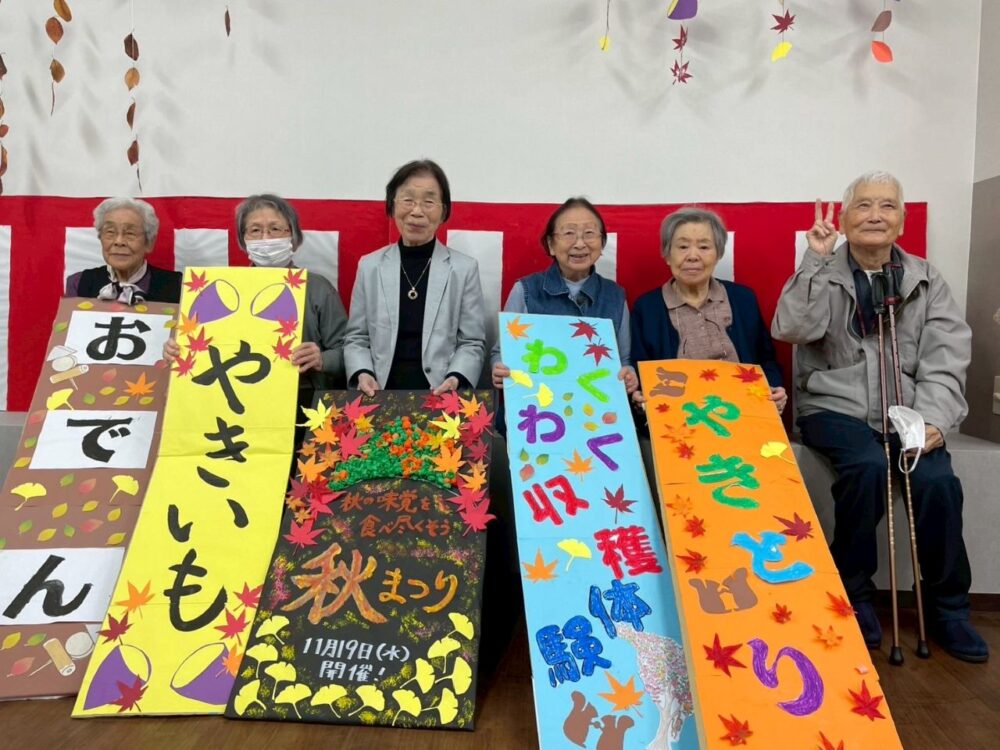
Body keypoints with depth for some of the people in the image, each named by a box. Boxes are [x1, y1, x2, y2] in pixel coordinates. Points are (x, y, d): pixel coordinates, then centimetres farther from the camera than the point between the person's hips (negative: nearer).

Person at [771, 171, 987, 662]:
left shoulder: (927, 280, 11)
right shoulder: (822, 273, 5)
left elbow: (945, 360, 0)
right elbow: (790, 330, -14)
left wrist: (932, 418, -16)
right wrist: (817, 259, -15)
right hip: (835, 407, -2)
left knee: (938, 480, -24)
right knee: (868, 467, -31)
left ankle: (948, 608, 2)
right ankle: (853, 594, -7)